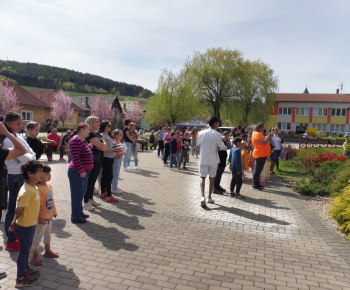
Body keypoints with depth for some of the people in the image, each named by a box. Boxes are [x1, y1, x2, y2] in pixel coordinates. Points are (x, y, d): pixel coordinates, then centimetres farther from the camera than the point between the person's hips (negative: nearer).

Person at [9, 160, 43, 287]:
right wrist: (15, 221, -8)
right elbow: (19, 208, -24)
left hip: (31, 224, 9)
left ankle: (25, 269, 42)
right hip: (25, 225, -9)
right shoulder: (27, 191, -28)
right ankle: (20, 279, 20)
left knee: (27, 248, 24)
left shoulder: (33, 188, 3)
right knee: (24, 250, 5)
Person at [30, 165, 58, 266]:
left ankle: (48, 251, 41)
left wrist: (54, 211, 18)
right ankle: (35, 257, 18)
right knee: (37, 237, 5)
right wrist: (40, 217, -23)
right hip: (42, 218, -9)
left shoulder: (49, 186, 3)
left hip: (49, 217, 9)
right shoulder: (38, 188, -24)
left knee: (48, 235, 24)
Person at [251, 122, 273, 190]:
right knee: (257, 169, -7)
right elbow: (264, 142, -21)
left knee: (259, 170, 14)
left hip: (262, 154, 11)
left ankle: (257, 184, 21)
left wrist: (269, 137, 12)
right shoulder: (257, 134, -14)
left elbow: (264, 141, 24)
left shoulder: (259, 134, 20)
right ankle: (254, 185, -3)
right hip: (260, 154, -11)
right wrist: (269, 136, -12)